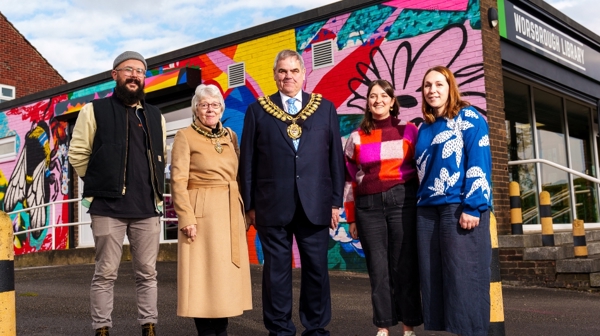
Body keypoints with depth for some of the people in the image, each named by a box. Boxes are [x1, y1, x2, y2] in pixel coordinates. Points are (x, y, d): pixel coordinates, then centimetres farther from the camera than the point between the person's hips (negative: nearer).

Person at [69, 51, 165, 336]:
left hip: (147, 208, 4)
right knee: (106, 273, 1)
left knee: (147, 273, 7)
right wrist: (102, 184, 7)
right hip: (108, 207, -3)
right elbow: (77, 154, 4)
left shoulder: (155, 116, 15)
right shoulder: (95, 110, 3)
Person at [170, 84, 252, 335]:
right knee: (202, 273, -2)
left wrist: (243, 210, 9)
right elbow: (178, 181, -9)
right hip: (202, 212, -6)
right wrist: (186, 217, -17)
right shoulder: (185, 137, -3)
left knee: (227, 271, 8)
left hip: (230, 213, 6)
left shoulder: (230, 135, 14)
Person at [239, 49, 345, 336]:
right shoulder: (257, 110, 7)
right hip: (273, 205, -1)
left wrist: (336, 201, 2)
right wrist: (250, 205, 0)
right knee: (276, 271, 6)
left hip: (315, 204, 1)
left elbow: (336, 157, 7)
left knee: (317, 269, 7)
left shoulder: (325, 108, 9)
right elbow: (247, 161, 5)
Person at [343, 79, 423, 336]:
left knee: (404, 265, 1)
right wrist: (351, 218, 7)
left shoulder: (408, 131, 6)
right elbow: (349, 179, 10)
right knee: (378, 268, 4)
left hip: (402, 202, -1)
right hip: (368, 206, 2)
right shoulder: (356, 137, 9)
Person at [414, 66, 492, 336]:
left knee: (463, 278, -6)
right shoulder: (425, 128, 19)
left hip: (460, 207, -6)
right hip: (427, 209, 6)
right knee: (432, 279, 6)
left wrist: (473, 206, -18)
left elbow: (479, 162, -9)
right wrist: (420, 204, 12)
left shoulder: (468, 117, 1)